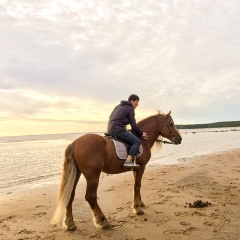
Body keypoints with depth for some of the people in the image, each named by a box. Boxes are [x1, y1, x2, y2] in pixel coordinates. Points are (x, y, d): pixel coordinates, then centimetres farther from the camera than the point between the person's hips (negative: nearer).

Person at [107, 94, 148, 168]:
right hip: (118, 130, -10)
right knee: (137, 142, -10)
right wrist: (141, 133, 10)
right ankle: (128, 161, -23)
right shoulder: (130, 109, -3)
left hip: (110, 130, 10)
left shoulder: (119, 106, 22)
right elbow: (133, 125, -4)